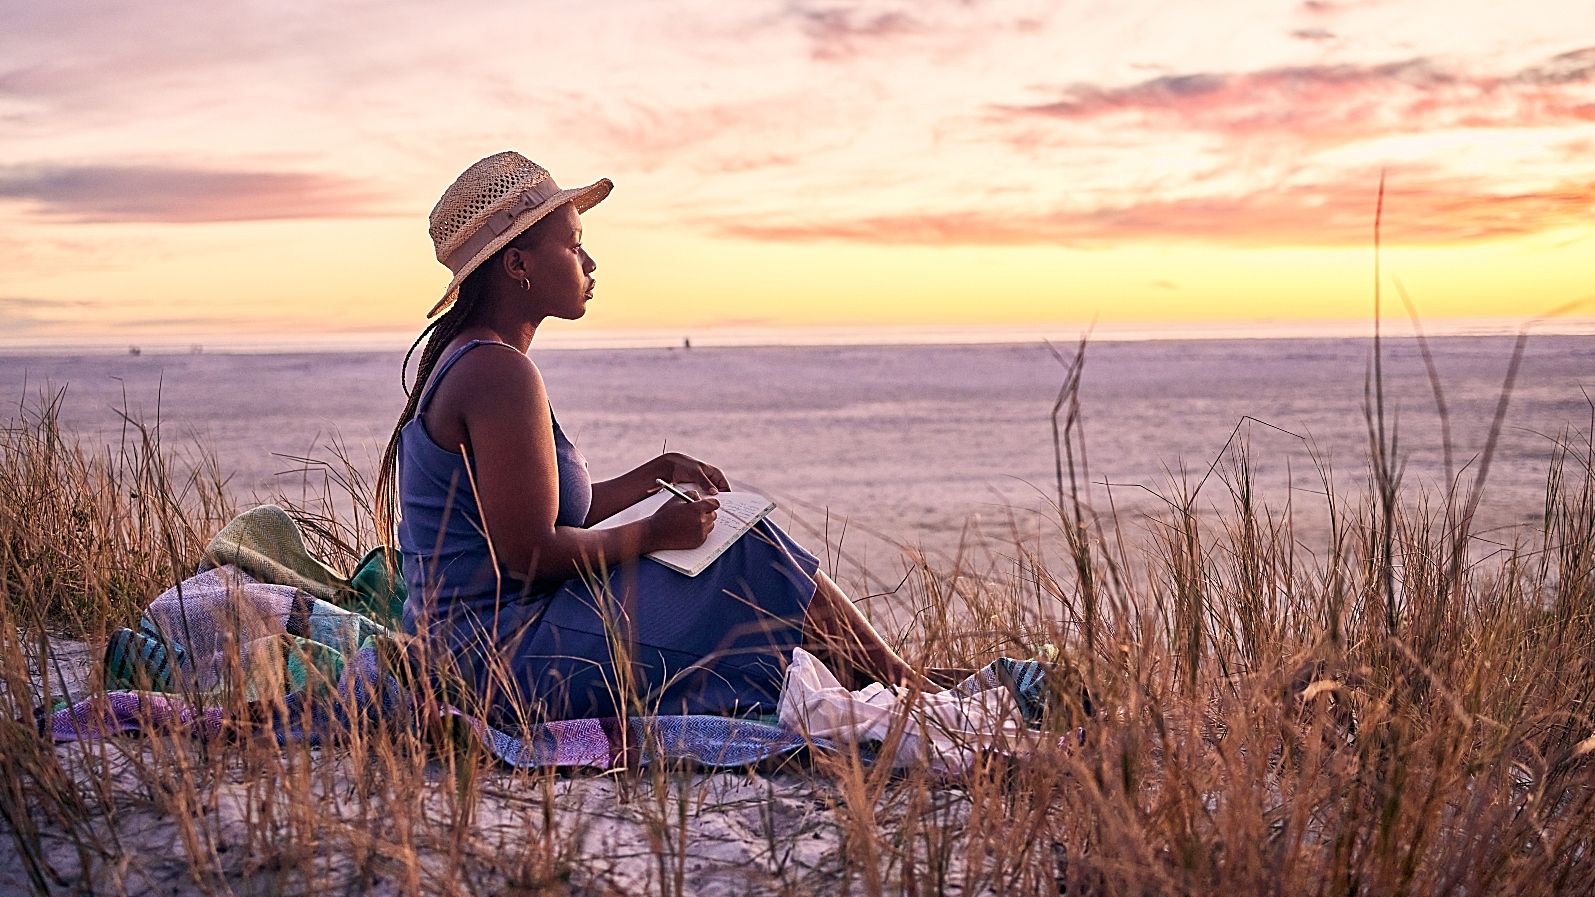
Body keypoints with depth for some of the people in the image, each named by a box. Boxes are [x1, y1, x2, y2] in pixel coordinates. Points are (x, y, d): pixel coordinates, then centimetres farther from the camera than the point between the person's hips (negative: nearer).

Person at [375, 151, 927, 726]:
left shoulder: (465, 361, 13)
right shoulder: (501, 374, -20)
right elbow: (531, 554, -23)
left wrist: (653, 477, 9)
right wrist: (654, 534, -10)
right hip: (506, 666, -10)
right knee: (751, 560, -7)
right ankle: (904, 691, 9)